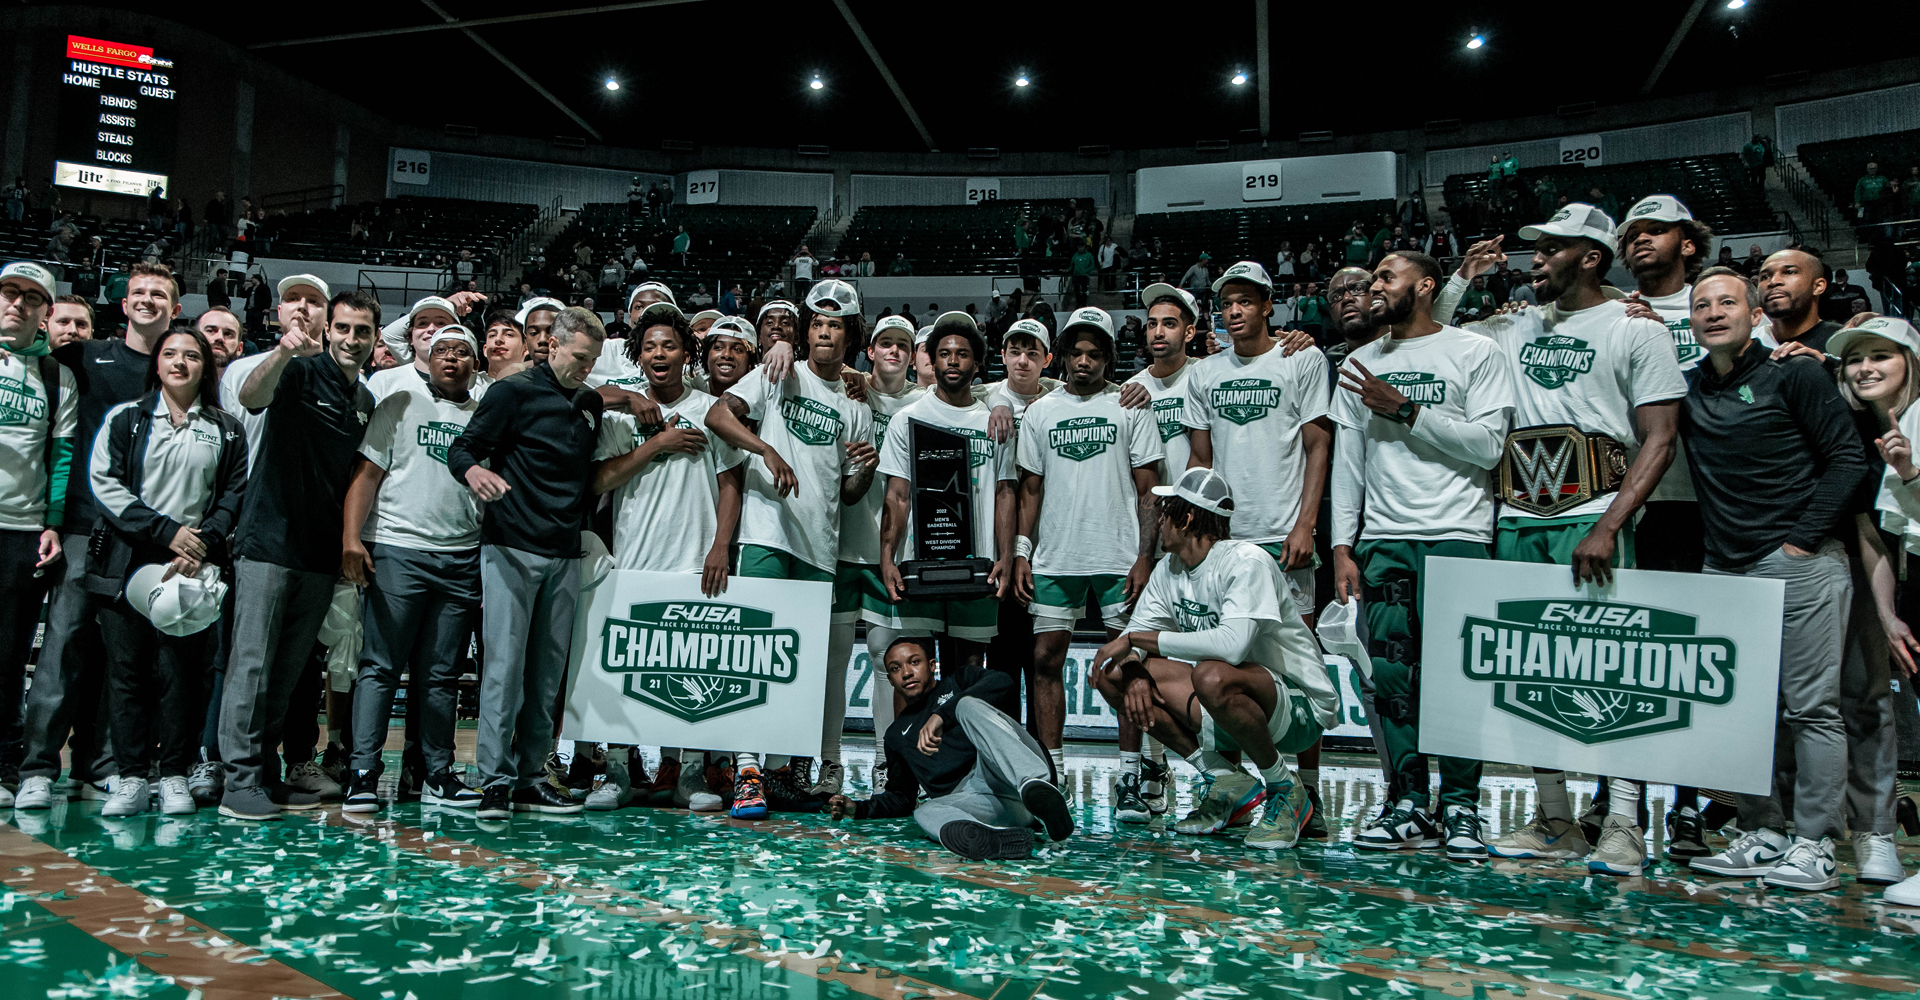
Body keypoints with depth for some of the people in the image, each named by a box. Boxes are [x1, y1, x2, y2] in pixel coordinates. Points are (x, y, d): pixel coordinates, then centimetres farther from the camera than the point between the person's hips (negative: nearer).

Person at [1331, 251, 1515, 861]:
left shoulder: (1476, 352, 4)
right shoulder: (1359, 364, 17)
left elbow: (1488, 445, -6)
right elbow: (1347, 462, 13)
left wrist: (1406, 411, -10)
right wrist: (1342, 546, 5)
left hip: (1457, 535, -4)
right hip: (1383, 537, 4)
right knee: (1390, 672, 0)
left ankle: (1460, 808, 5)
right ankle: (1408, 806, 8)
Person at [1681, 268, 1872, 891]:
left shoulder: (1794, 375, 1)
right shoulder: (1686, 388, 13)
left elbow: (1847, 460, -2)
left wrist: (1804, 538, -9)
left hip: (1798, 562, -5)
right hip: (1724, 569, 5)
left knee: (1811, 707, -3)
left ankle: (1815, 845, 3)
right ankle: (1762, 835, 16)